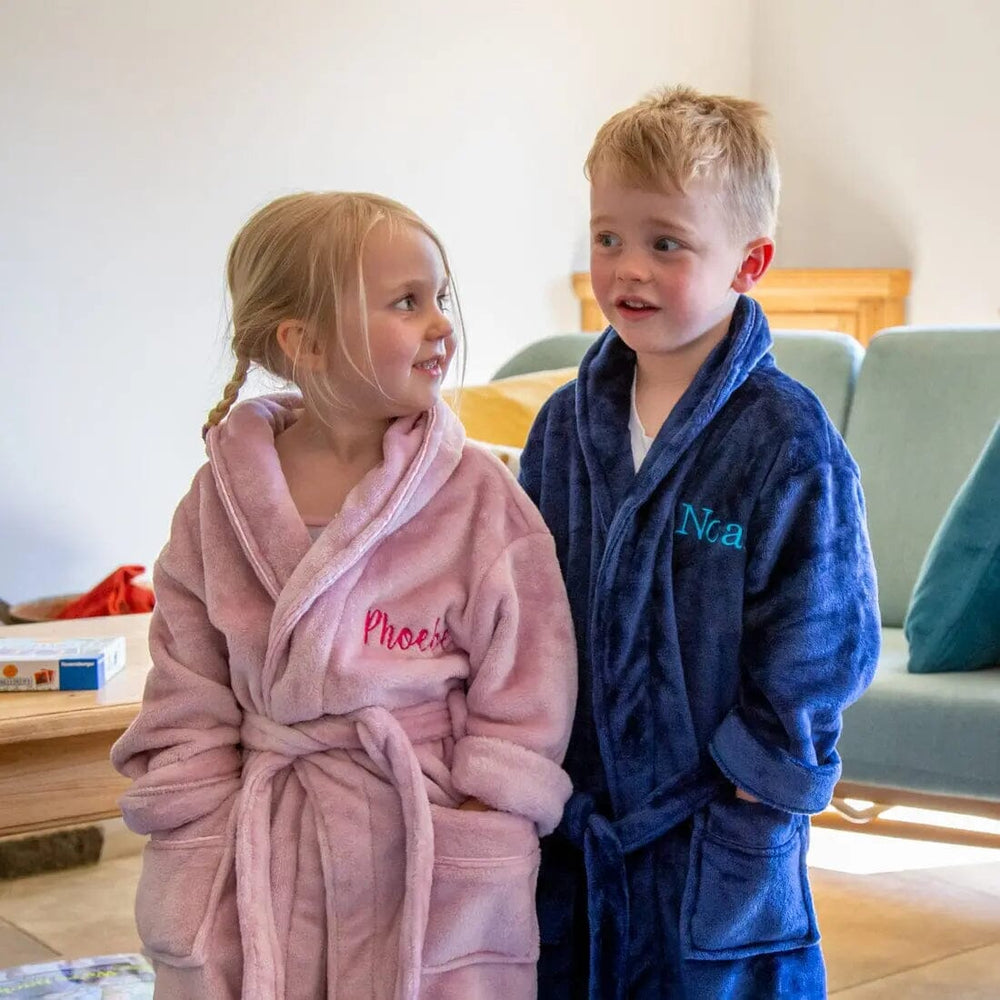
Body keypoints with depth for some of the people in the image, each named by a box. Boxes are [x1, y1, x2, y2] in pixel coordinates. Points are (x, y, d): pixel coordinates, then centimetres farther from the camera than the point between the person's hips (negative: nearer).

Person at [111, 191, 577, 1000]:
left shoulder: (478, 497, -5)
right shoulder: (223, 500, 1)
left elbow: (521, 709, -4)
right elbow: (188, 710, 5)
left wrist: (473, 892, -9)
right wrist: (210, 888, -1)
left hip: (429, 843, -1)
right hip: (262, 872, 2)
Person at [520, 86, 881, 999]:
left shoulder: (788, 442, -14)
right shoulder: (566, 425, 3)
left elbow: (819, 645, -12)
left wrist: (758, 797, -11)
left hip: (714, 836, -5)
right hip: (567, 823, 5)